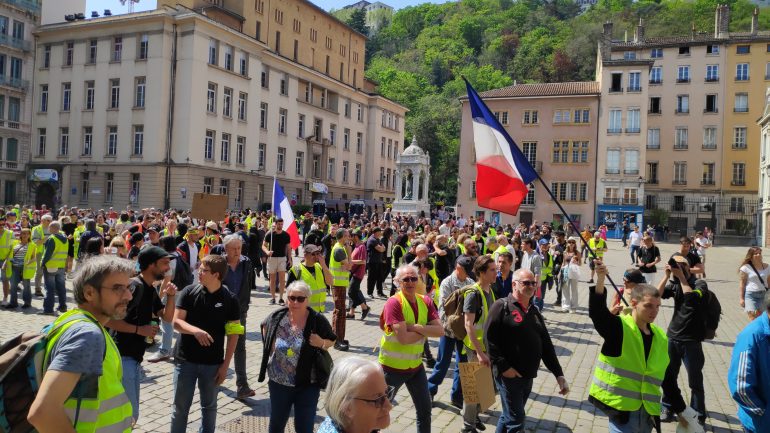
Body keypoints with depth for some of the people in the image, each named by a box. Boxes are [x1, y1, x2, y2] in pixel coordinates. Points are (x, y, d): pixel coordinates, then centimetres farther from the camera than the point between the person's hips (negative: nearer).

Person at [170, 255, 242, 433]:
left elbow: (233, 334, -3)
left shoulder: (229, 300, -7)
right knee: (180, 407, 10)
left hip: (213, 363, 0)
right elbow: (176, 322, -8)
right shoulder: (188, 292, -5)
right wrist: (196, 331, -28)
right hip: (185, 360, 0)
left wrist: (225, 365, -5)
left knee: (209, 406, 15)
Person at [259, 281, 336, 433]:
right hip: (278, 382, 2)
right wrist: (270, 345, 0)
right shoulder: (277, 316, -7)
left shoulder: (318, 320, -13)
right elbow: (265, 326, 15)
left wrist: (321, 343, -20)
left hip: (308, 384, -2)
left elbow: (332, 340, 1)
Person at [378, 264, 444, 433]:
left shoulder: (425, 302, -2)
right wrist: (426, 332, -13)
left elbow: (440, 331, -11)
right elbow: (403, 338, -27)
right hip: (393, 366, -6)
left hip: (416, 365, 6)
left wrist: (415, 327, -22)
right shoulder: (394, 302, -21)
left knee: (425, 410, 16)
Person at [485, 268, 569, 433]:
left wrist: (559, 374, 8)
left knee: (509, 416, 18)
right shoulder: (502, 306, -9)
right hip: (508, 375, -7)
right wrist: (503, 367, -18)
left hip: (527, 376, 7)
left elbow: (546, 345, 13)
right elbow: (489, 338, -16)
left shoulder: (534, 312, 14)